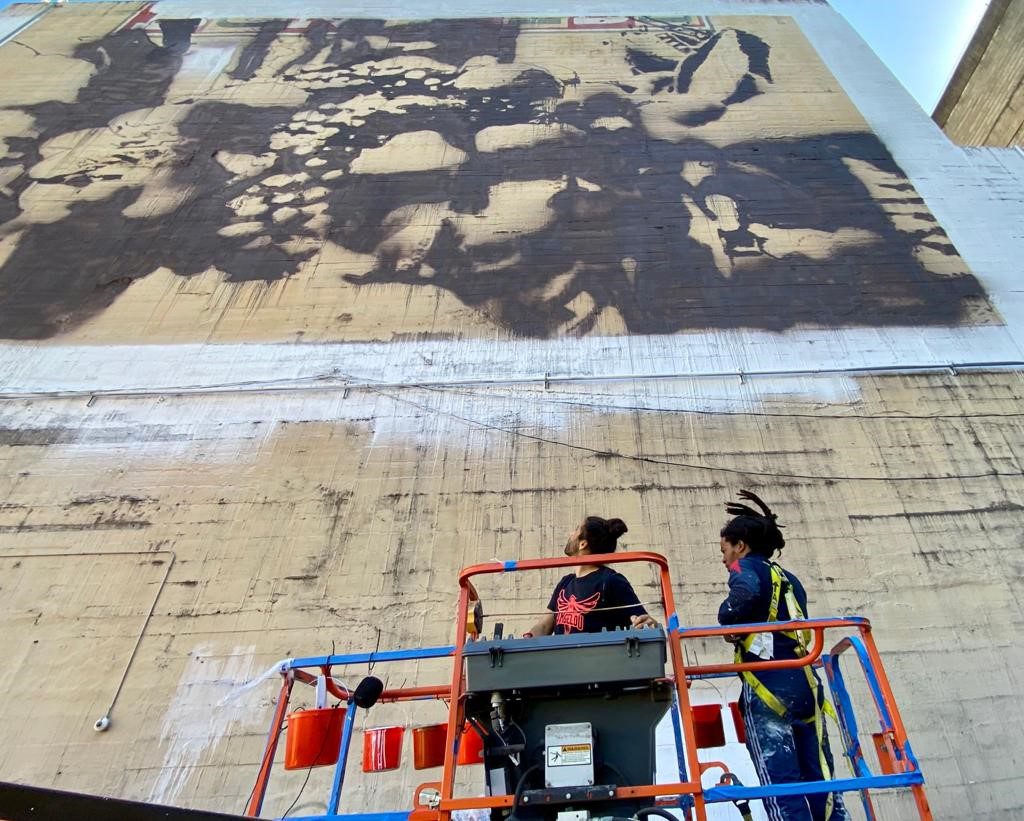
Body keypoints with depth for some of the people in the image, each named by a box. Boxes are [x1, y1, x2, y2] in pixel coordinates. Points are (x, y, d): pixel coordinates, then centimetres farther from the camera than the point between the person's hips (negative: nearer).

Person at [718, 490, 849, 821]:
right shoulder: (789, 579, 24)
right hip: (805, 684, 8)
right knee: (819, 781, 9)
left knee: (780, 783, -8)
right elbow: (798, 631, 21)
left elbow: (747, 590, -23)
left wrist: (728, 620, -6)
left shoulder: (747, 566, 1)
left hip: (768, 688, -8)